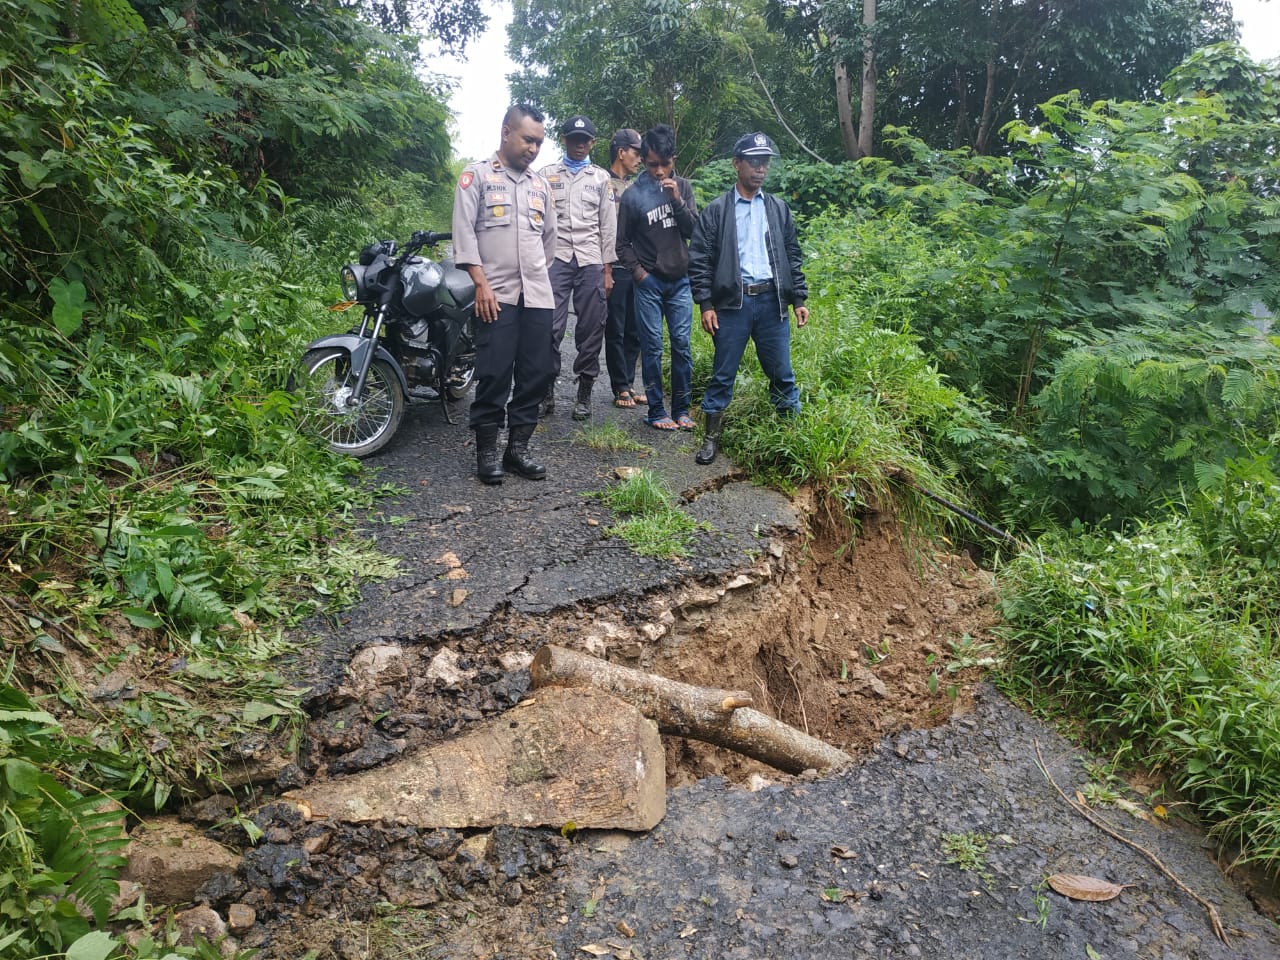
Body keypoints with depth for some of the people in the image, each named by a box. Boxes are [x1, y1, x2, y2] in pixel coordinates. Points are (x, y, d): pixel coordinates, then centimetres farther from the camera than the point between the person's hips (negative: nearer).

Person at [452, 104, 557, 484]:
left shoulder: (540, 184, 19)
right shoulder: (477, 175, 3)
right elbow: (464, 232, -5)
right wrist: (482, 283, -12)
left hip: (538, 296, 5)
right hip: (496, 295, -5)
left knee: (536, 373, 3)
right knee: (495, 374, -8)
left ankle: (518, 446, 13)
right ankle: (487, 451, 4)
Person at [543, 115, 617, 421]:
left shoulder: (601, 178, 15)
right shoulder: (547, 174, 13)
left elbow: (608, 226, 12)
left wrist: (608, 270, 5)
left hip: (591, 261, 1)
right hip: (555, 258, -1)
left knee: (591, 328, -1)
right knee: (551, 327, -8)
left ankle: (584, 392, 7)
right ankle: (547, 389, 2)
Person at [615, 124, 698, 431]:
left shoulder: (683, 187, 6)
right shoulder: (633, 194, -3)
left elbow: (693, 231, -1)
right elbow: (622, 242, 3)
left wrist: (677, 199, -12)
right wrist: (638, 271, -5)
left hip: (680, 281, 3)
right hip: (648, 282, -2)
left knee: (682, 344, 2)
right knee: (652, 347, -1)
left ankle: (681, 409, 11)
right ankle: (656, 411, 6)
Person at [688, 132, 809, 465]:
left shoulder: (778, 209, 12)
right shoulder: (716, 210, 2)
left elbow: (792, 257, 14)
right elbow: (699, 259, -1)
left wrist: (799, 299, 8)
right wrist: (705, 304, -8)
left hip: (772, 301, 3)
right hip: (732, 303, -2)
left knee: (782, 374, 7)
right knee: (722, 375, 3)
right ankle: (711, 437, 14)